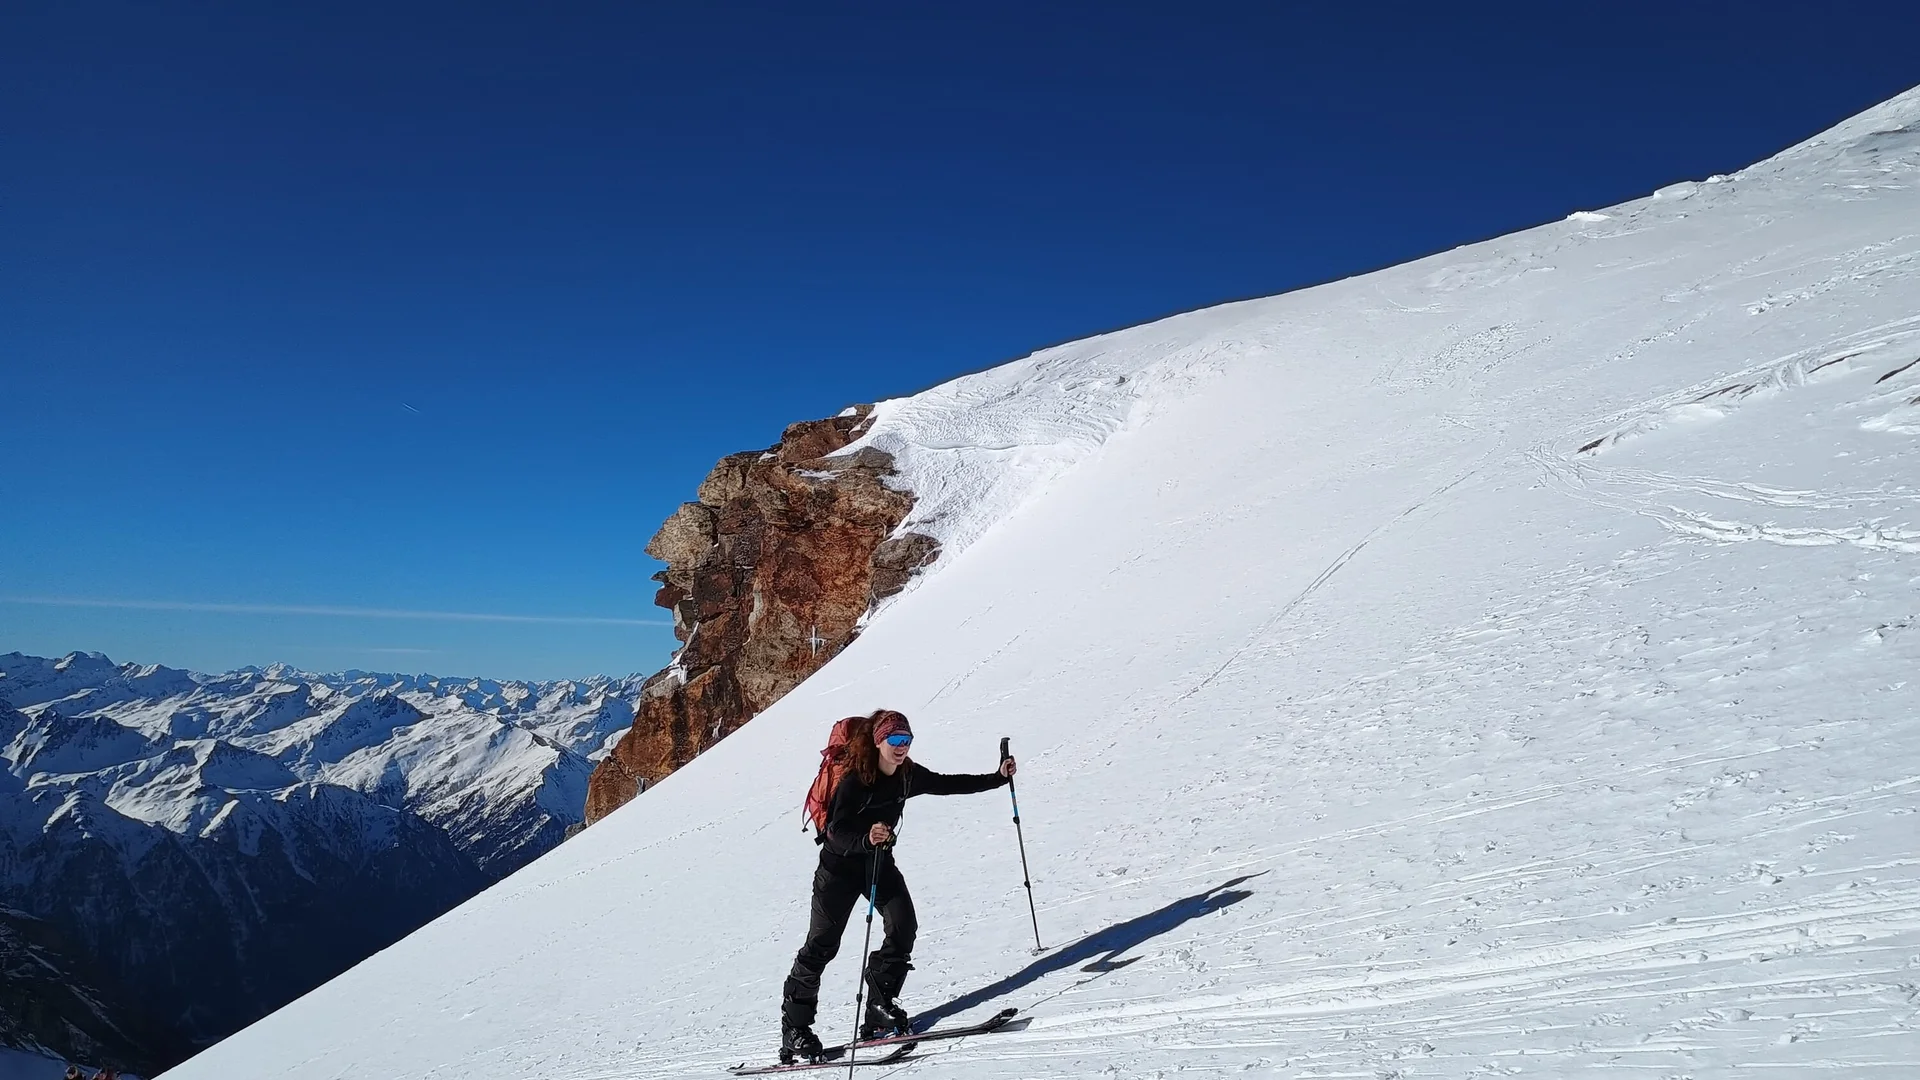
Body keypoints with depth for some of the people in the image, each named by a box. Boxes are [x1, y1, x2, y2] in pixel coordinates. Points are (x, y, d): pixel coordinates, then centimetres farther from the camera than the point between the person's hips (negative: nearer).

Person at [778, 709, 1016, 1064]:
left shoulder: (908, 775, -7)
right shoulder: (855, 779, -25)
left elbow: (948, 784, 5)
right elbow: (837, 832, -30)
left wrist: (998, 778, 3)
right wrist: (866, 839, -50)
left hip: (880, 859, 6)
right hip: (841, 863, -6)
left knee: (904, 928, -11)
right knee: (822, 943, -5)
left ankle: (879, 1010, 0)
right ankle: (794, 1029, 5)